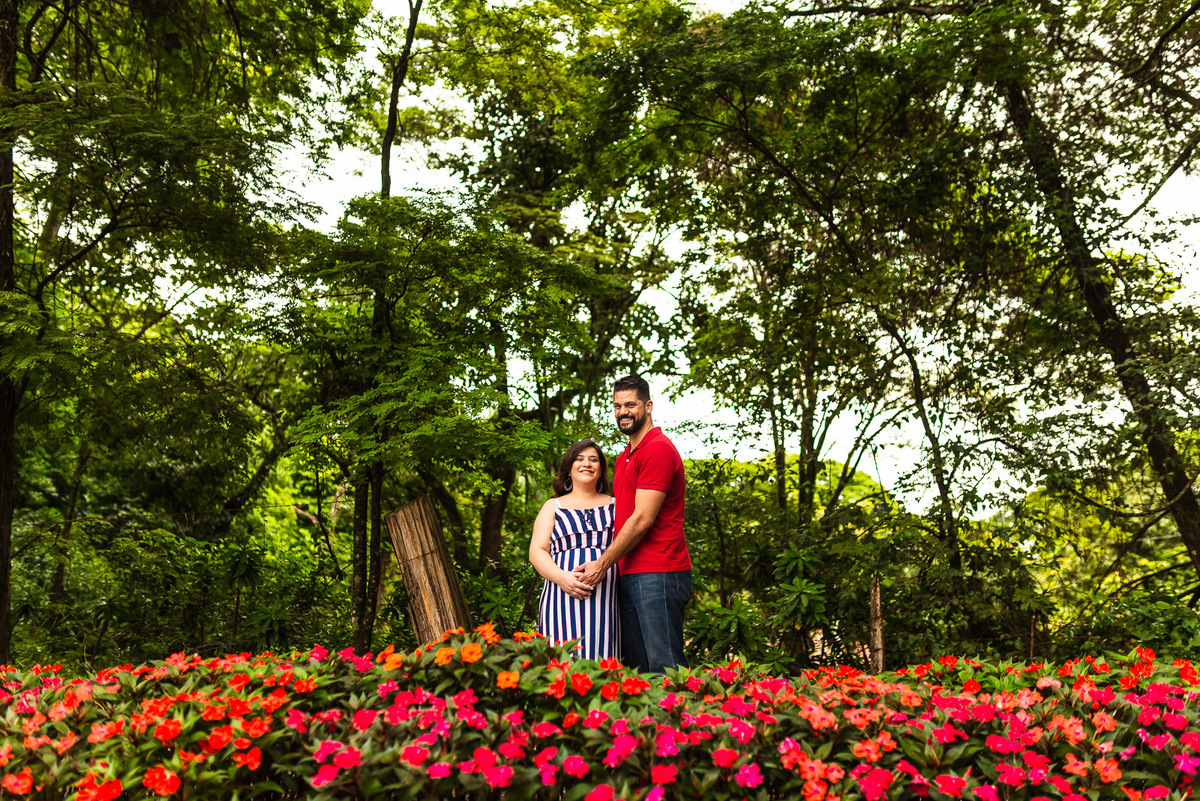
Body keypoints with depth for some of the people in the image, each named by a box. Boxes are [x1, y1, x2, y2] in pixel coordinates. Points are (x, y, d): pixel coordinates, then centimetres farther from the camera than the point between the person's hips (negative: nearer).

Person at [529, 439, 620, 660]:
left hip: (606, 598, 0)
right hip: (563, 597, 0)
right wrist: (561, 577, -11)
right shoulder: (553, 507, 18)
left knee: (601, 664, -9)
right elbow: (536, 552, 8)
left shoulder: (614, 505, 18)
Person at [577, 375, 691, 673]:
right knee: (637, 668, 10)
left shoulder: (658, 448, -9)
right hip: (628, 575, 10)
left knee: (664, 668, -8)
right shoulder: (624, 458, 22)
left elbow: (643, 519, -14)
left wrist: (603, 563, -9)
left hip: (657, 574, -9)